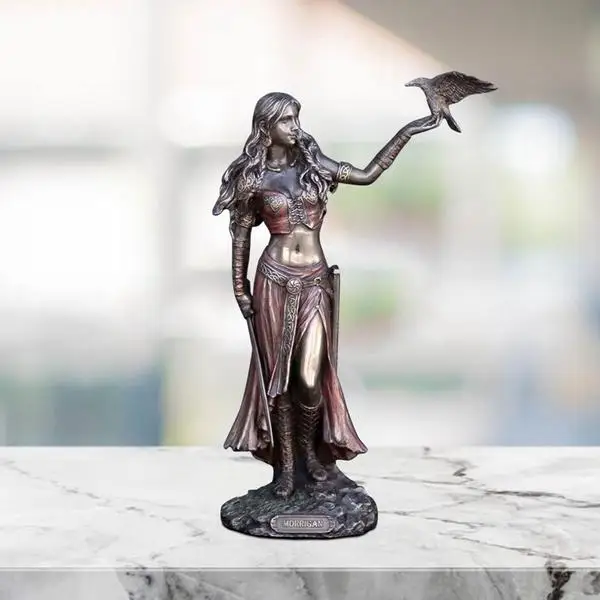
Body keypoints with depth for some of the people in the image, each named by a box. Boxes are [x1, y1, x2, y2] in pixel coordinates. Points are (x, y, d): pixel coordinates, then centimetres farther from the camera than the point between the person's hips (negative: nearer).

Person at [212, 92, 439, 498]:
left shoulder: (313, 164, 7)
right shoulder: (253, 178, 0)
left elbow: (367, 175, 8)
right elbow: (241, 235, 5)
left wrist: (406, 133, 5)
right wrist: (240, 287, 3)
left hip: (315, 281, 2)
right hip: (274, 280, -1)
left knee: (309, 378, -5)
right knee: (279, 374, 3)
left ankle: (308, 447, 23)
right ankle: (286, 462, 18)